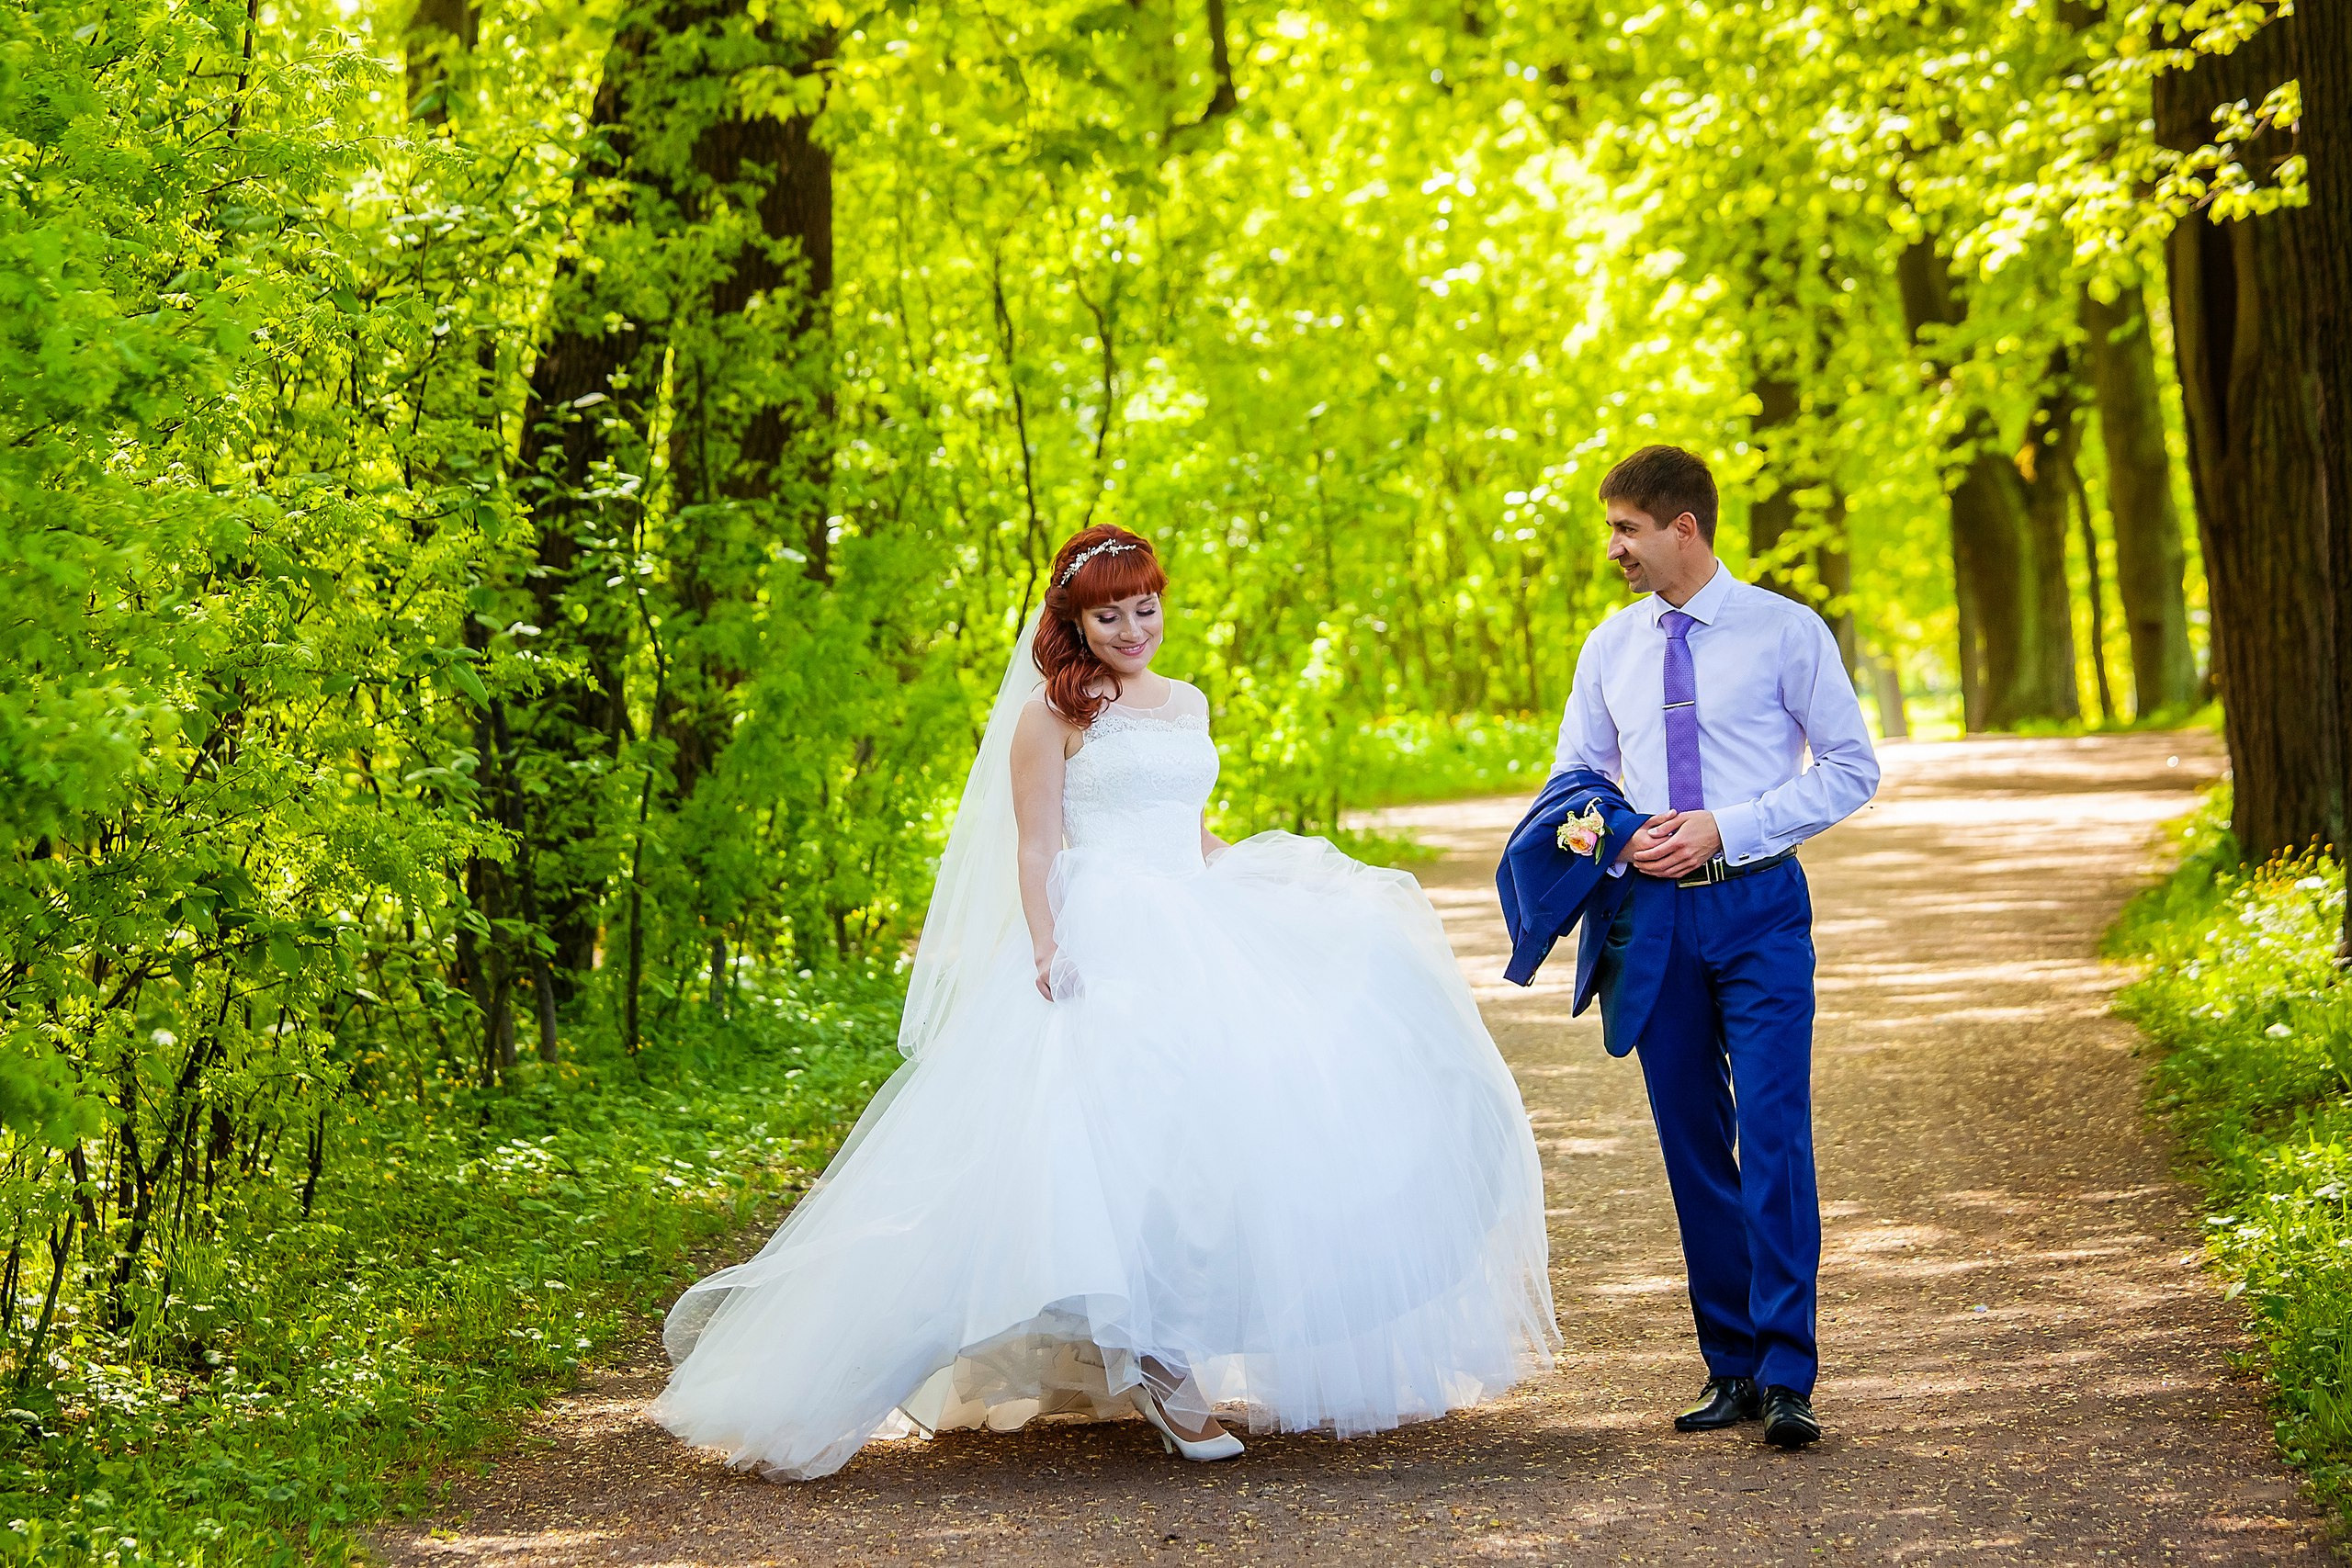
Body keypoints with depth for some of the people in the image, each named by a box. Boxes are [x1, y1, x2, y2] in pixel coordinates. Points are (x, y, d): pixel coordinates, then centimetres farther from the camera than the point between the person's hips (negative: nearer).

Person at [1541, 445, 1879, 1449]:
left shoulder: (1785, 633, -2)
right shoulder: (1611, 648, 11)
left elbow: (1852, 769, -2)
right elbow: (1576, 774, 19)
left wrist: (1725, 828, -12)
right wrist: (1601, 826, -6)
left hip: (1757, 908, -4)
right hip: (1650, 915, 4)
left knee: (1774, 1138, -12)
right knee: (1693, 1146, 7)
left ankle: (1786, 1377, -10)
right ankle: (1730, 1367, 14)